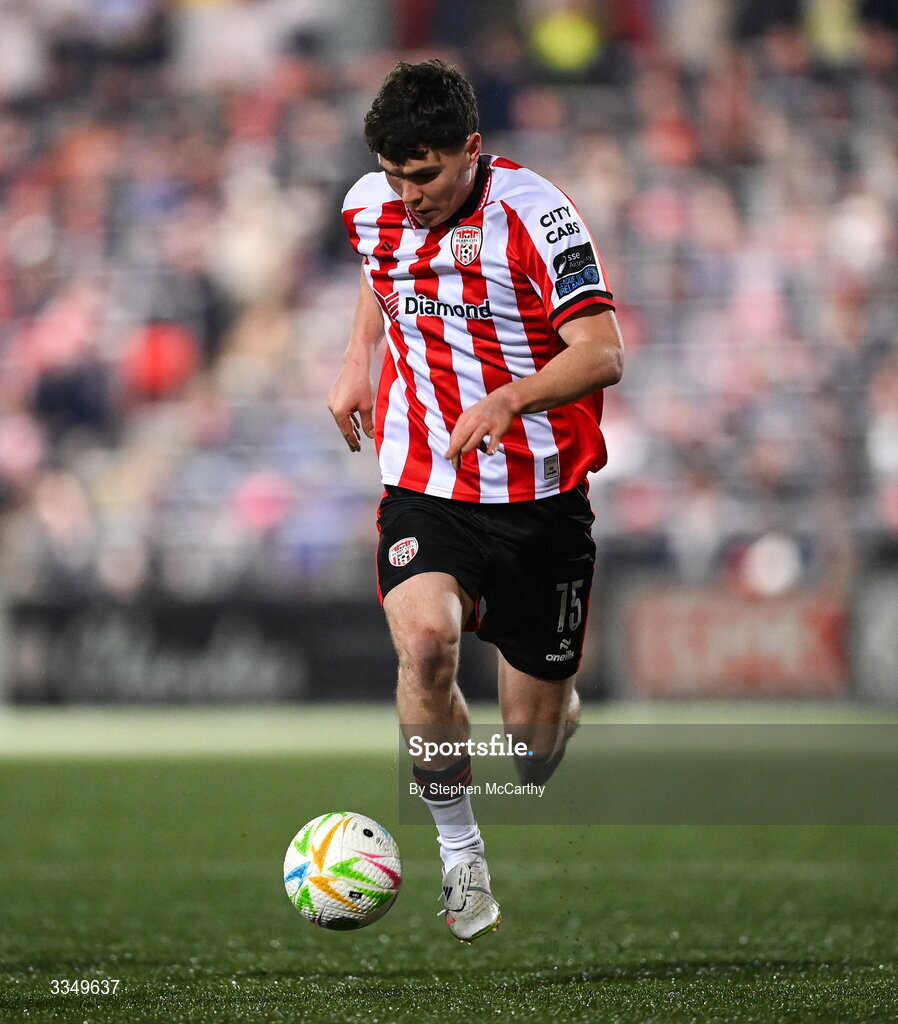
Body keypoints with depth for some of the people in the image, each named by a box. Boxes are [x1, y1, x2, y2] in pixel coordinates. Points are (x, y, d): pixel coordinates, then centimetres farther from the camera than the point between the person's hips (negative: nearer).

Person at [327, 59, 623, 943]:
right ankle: (459, 853, -11)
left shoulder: (535, 215, -17)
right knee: (424, 640, -29)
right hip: (423, 488, 3)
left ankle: (563, 705, 44)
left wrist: (508, 400, -35)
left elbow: (603, 354, -21)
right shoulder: (373, 207, -1)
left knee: (532, 737, 3)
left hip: (540, 500, -2)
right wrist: (359, 359, 17)